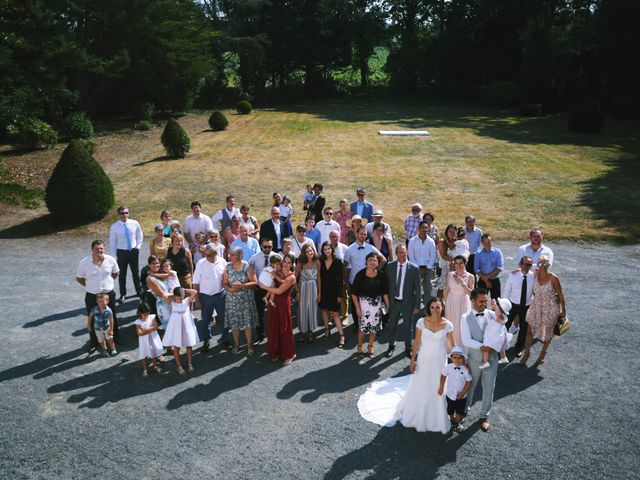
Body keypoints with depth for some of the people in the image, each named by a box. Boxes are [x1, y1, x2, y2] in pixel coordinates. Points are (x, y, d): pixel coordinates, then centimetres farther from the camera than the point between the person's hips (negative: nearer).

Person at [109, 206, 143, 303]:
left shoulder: (135, 224, -5)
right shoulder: (114, 227, -9)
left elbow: (139, 236, 9)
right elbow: (112, 242, -2)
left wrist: (138, 247, -1)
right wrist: (114, 256, -3)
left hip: (133, 251, 2)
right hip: (121, 252, -2)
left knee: (136, 272, 16)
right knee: (122, 274, 6)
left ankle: (139, 291, 33)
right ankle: (123, 295, 20)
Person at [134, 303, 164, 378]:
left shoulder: (152, 317, -5)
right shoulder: (138, 322, -13)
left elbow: (156, 326, -13)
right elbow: (140, 333, -21)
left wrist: (146, 330, -21)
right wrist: (151, 329, -20)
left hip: (153, 339, 3)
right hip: (144, 341, -2)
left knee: (154, 352, 16)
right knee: (143, 355, 4)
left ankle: (155, 366, 36)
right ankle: (145, 370, 19)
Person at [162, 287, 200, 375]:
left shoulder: (187, 301, -10)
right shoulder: (172, 302, -10)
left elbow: (195, 292, -21)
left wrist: (184, 290, -13)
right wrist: (173, 295, -9)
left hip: (187, 326, 1)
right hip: (176, 327, -1)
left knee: (189, 346, 11)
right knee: (176, 347, 6)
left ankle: (190, 364, 25)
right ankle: (179, 366, 19)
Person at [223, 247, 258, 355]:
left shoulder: (247, 267, -9)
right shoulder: (228, 267, -1)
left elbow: (254, 282, -9)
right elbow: (224, 283, 2)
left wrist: (242, 285, -22)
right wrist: (230, 289, -18)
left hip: (246, 298, -2)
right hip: (232, 298, 2)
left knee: (247, 322, 2)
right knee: (234, 321, 8)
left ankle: (249, 345, 17)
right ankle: (236, 343, 27)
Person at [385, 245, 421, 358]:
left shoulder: (414, 268, -11)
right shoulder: (389, 266, -5)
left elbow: (417, 288, -7)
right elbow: (386, 284, 3)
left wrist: (417, 306, -7)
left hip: (407, 302, -2)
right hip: (393, 302, 2)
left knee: (408, 327, 13)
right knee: (392, 325, 16)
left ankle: (408, 348, 32)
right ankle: (391, 346, 38)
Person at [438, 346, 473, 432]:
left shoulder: (465, 370, -19)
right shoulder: (448, 367, -15)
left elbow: (469, 382, -12)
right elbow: (443, 376, -1)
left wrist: (463, 392, -17)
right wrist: (441, 388, -2)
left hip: (461, 395, -1)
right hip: (450, 394, 1)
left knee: (460, 411, 15)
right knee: (450, 410, 19)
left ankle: (457, 422, 38)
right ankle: (452, 421, 44)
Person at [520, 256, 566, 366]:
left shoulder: (553, 278, -22)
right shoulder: (536, 273, -12)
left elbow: (560, 294, -12)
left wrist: (563, 310, -6)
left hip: (550, 308, -3)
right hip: (536, 306, 3)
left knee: (547, 331, 15)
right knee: (530, 329, 6)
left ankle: (543, 354, 37)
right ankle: (526, 352, 25)